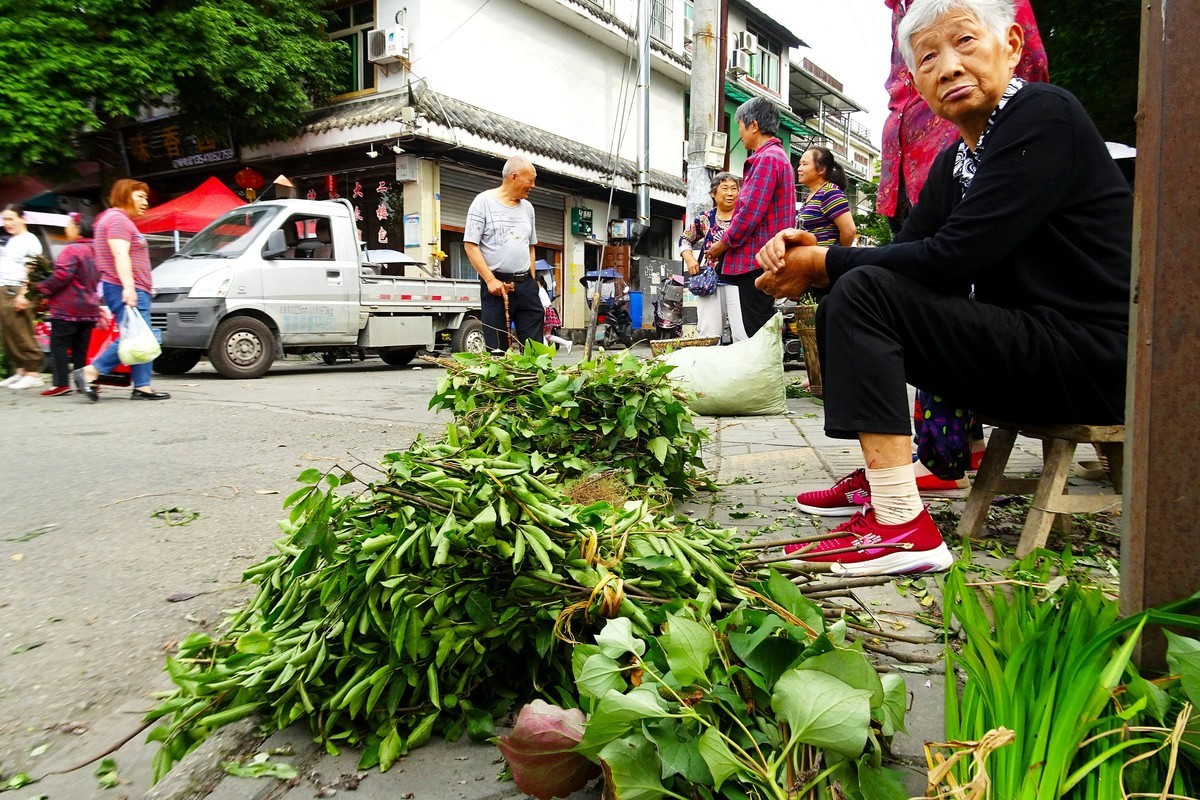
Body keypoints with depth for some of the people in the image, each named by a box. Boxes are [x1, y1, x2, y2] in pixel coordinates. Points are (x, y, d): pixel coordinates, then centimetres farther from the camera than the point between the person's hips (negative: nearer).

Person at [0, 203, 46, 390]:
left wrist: (23, 294, -21)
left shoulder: (29, 241, -6)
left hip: (17, 293, -9)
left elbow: (30, 271, -14)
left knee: (22, 336, -9)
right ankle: (19, 371, 14)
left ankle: (33, 374, -5)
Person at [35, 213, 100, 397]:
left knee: (58, 345, -3)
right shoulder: (94, 251, 13)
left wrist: (42, 287, -9)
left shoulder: (72, 250, -13)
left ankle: (62, 383, -7)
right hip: (89, 308, 8)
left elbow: (62, 275, -22)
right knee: (80, 348, 11)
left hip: (67, 308, -8)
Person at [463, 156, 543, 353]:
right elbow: (470, 245, -7)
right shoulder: (483, 201, -2)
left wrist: (531, 281, 13)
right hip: (496, 285, -5)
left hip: (525, 285, 5)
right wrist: (490, 280, -14)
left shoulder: (527, 207, 15)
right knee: (497, 350, -2)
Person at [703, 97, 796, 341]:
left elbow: (750, 212, -18)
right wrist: (728, 245, 16)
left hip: (755, 259, -10)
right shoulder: (779, 156, 23)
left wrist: (723, 244, -5)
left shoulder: (767, 158, -11)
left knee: (753, 333, -9)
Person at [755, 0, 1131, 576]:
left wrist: (826, 264, -14)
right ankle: (880, 476, 17)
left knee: (863, 292, -22)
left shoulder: (1044, 116, -12)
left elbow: (952, 258, -22)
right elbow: (904, 252, 10)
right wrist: (808, 256, -9)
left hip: (1091, 357, -9)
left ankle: (902, 528, -27)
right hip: (1023, 346, 9)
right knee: (839, 312, 11)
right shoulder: (956, 161, 14)